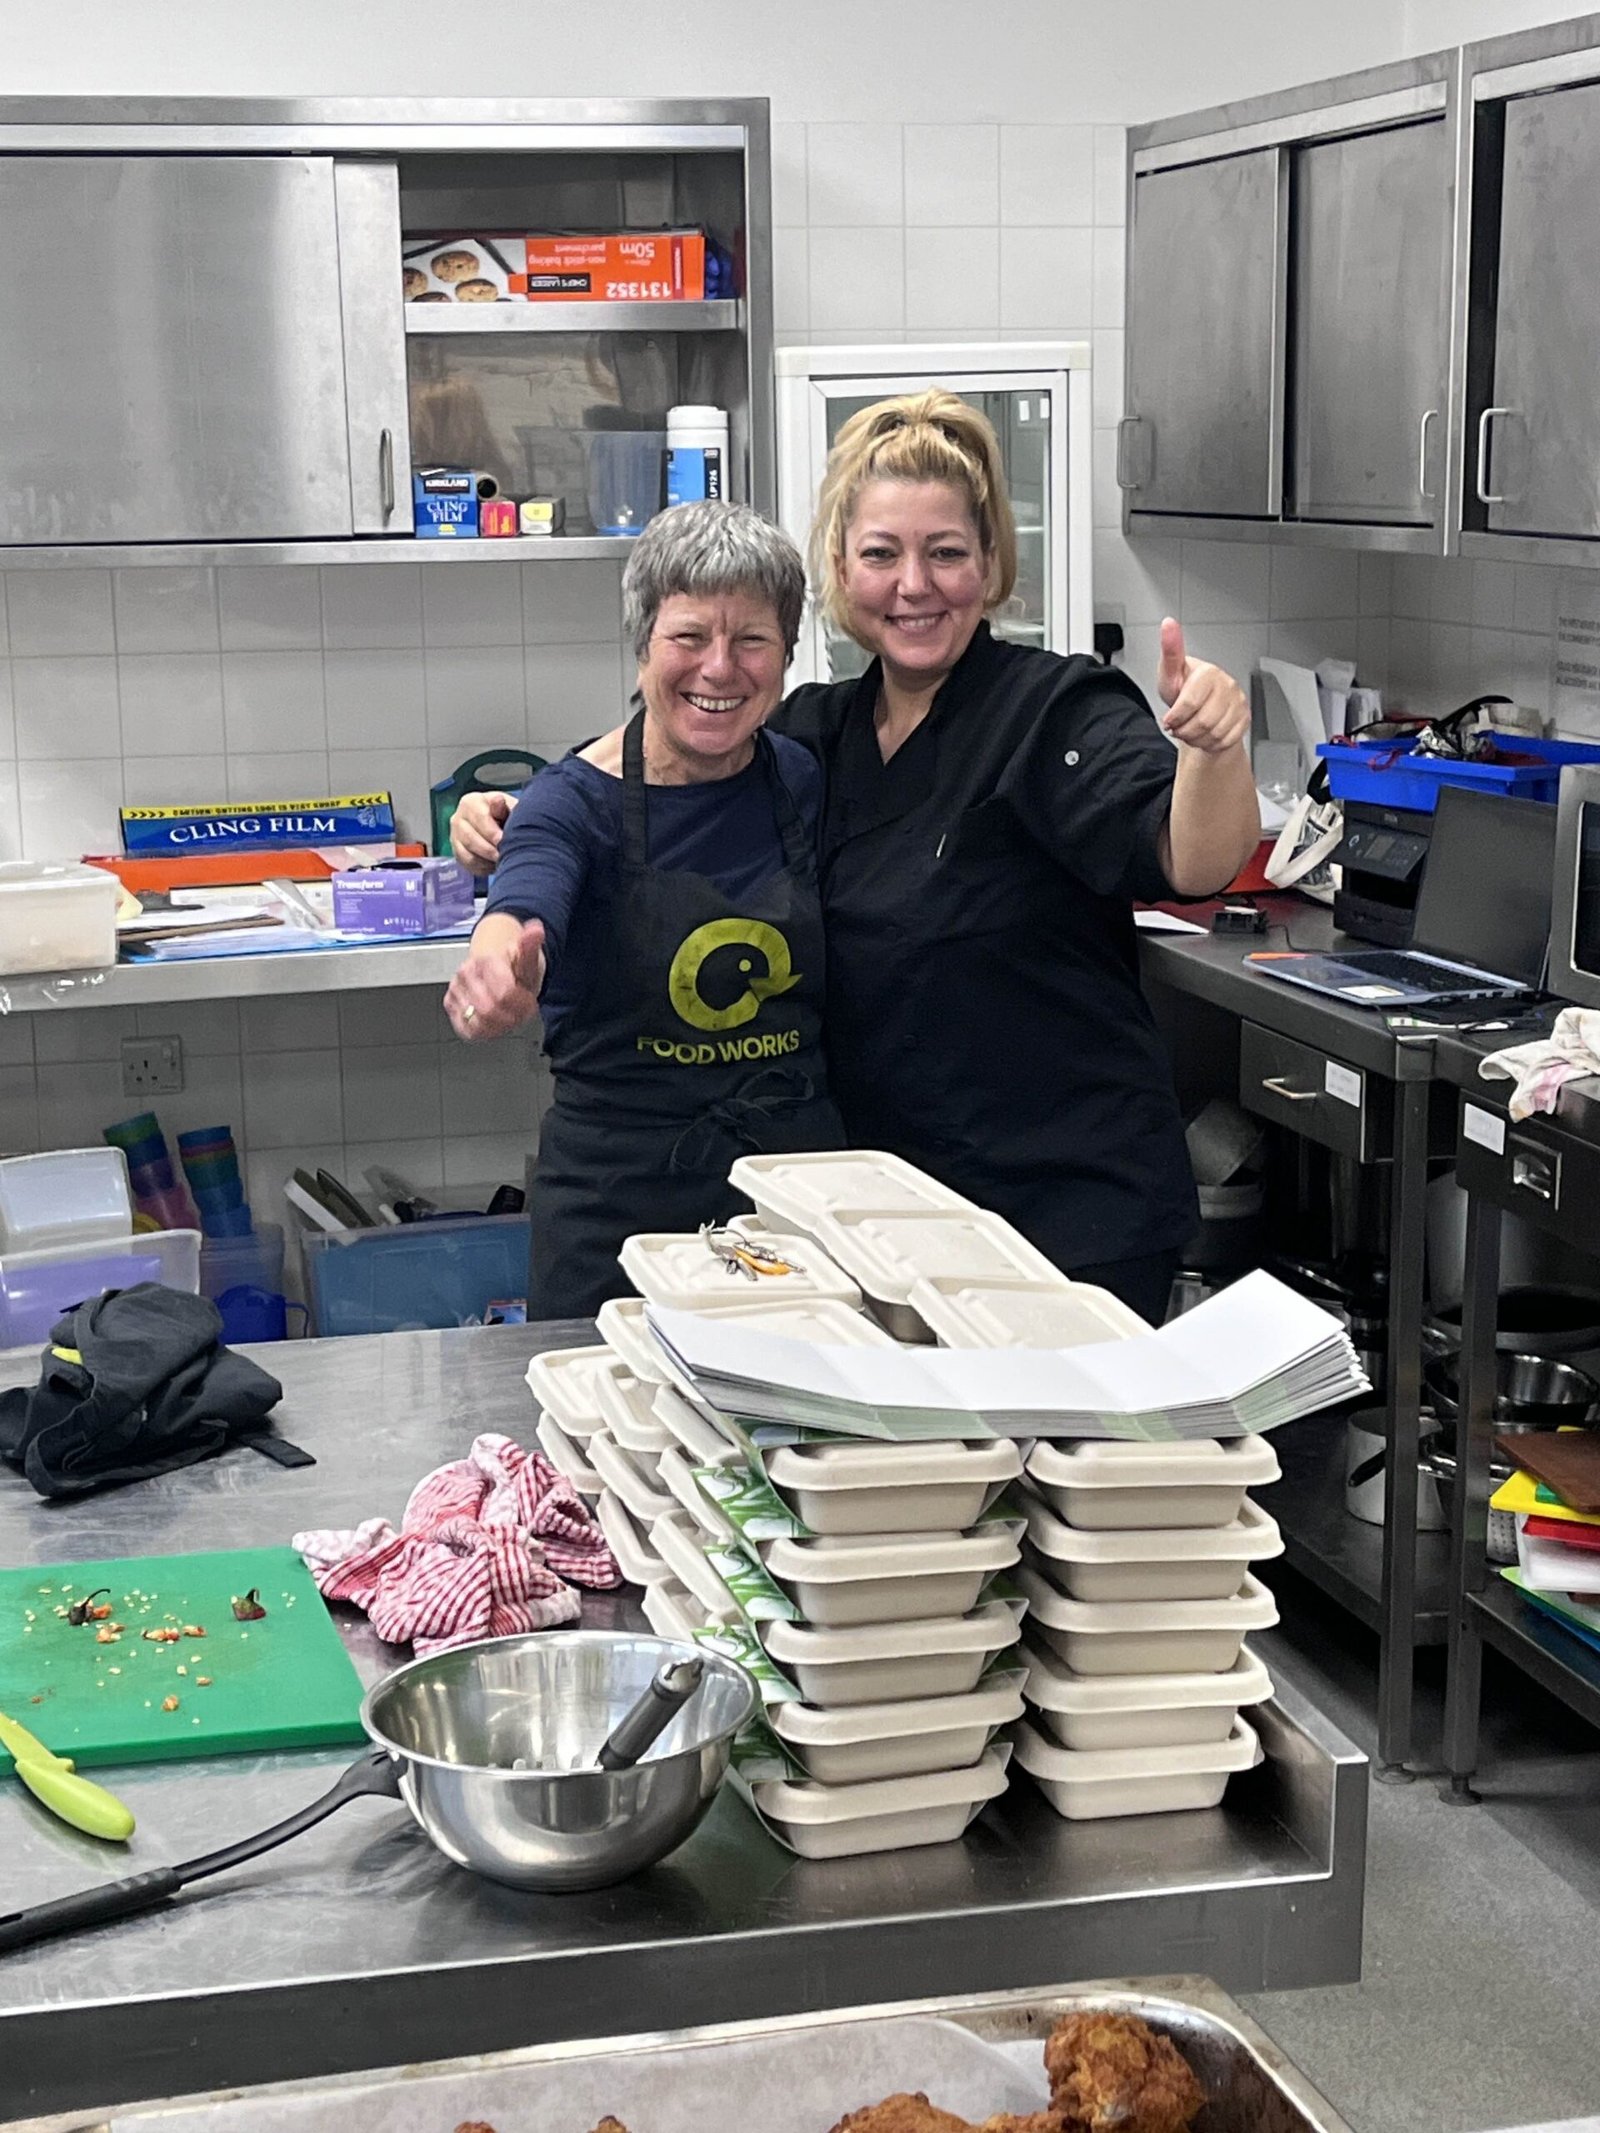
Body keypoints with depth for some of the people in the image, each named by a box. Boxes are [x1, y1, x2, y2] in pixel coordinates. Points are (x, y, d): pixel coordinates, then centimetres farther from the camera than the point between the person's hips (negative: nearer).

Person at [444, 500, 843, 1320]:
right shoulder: (578, 799, -9)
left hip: (799, 1180, 3)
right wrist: (503, 966, -52)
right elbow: (525, 906, -30)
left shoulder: (807, 781, 2)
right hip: (621, 1197, -3)